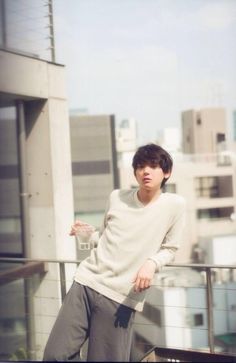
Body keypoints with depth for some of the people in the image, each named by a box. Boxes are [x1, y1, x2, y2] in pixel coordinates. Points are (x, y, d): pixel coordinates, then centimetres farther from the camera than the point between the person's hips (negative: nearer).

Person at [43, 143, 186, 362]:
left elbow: (169, 249, 6)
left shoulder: (175, 205, -1)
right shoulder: (117, 197, 9)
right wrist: (89, 233, 1)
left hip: (122, 296, -3)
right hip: (87, 281, 3)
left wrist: (152, 263, -13)